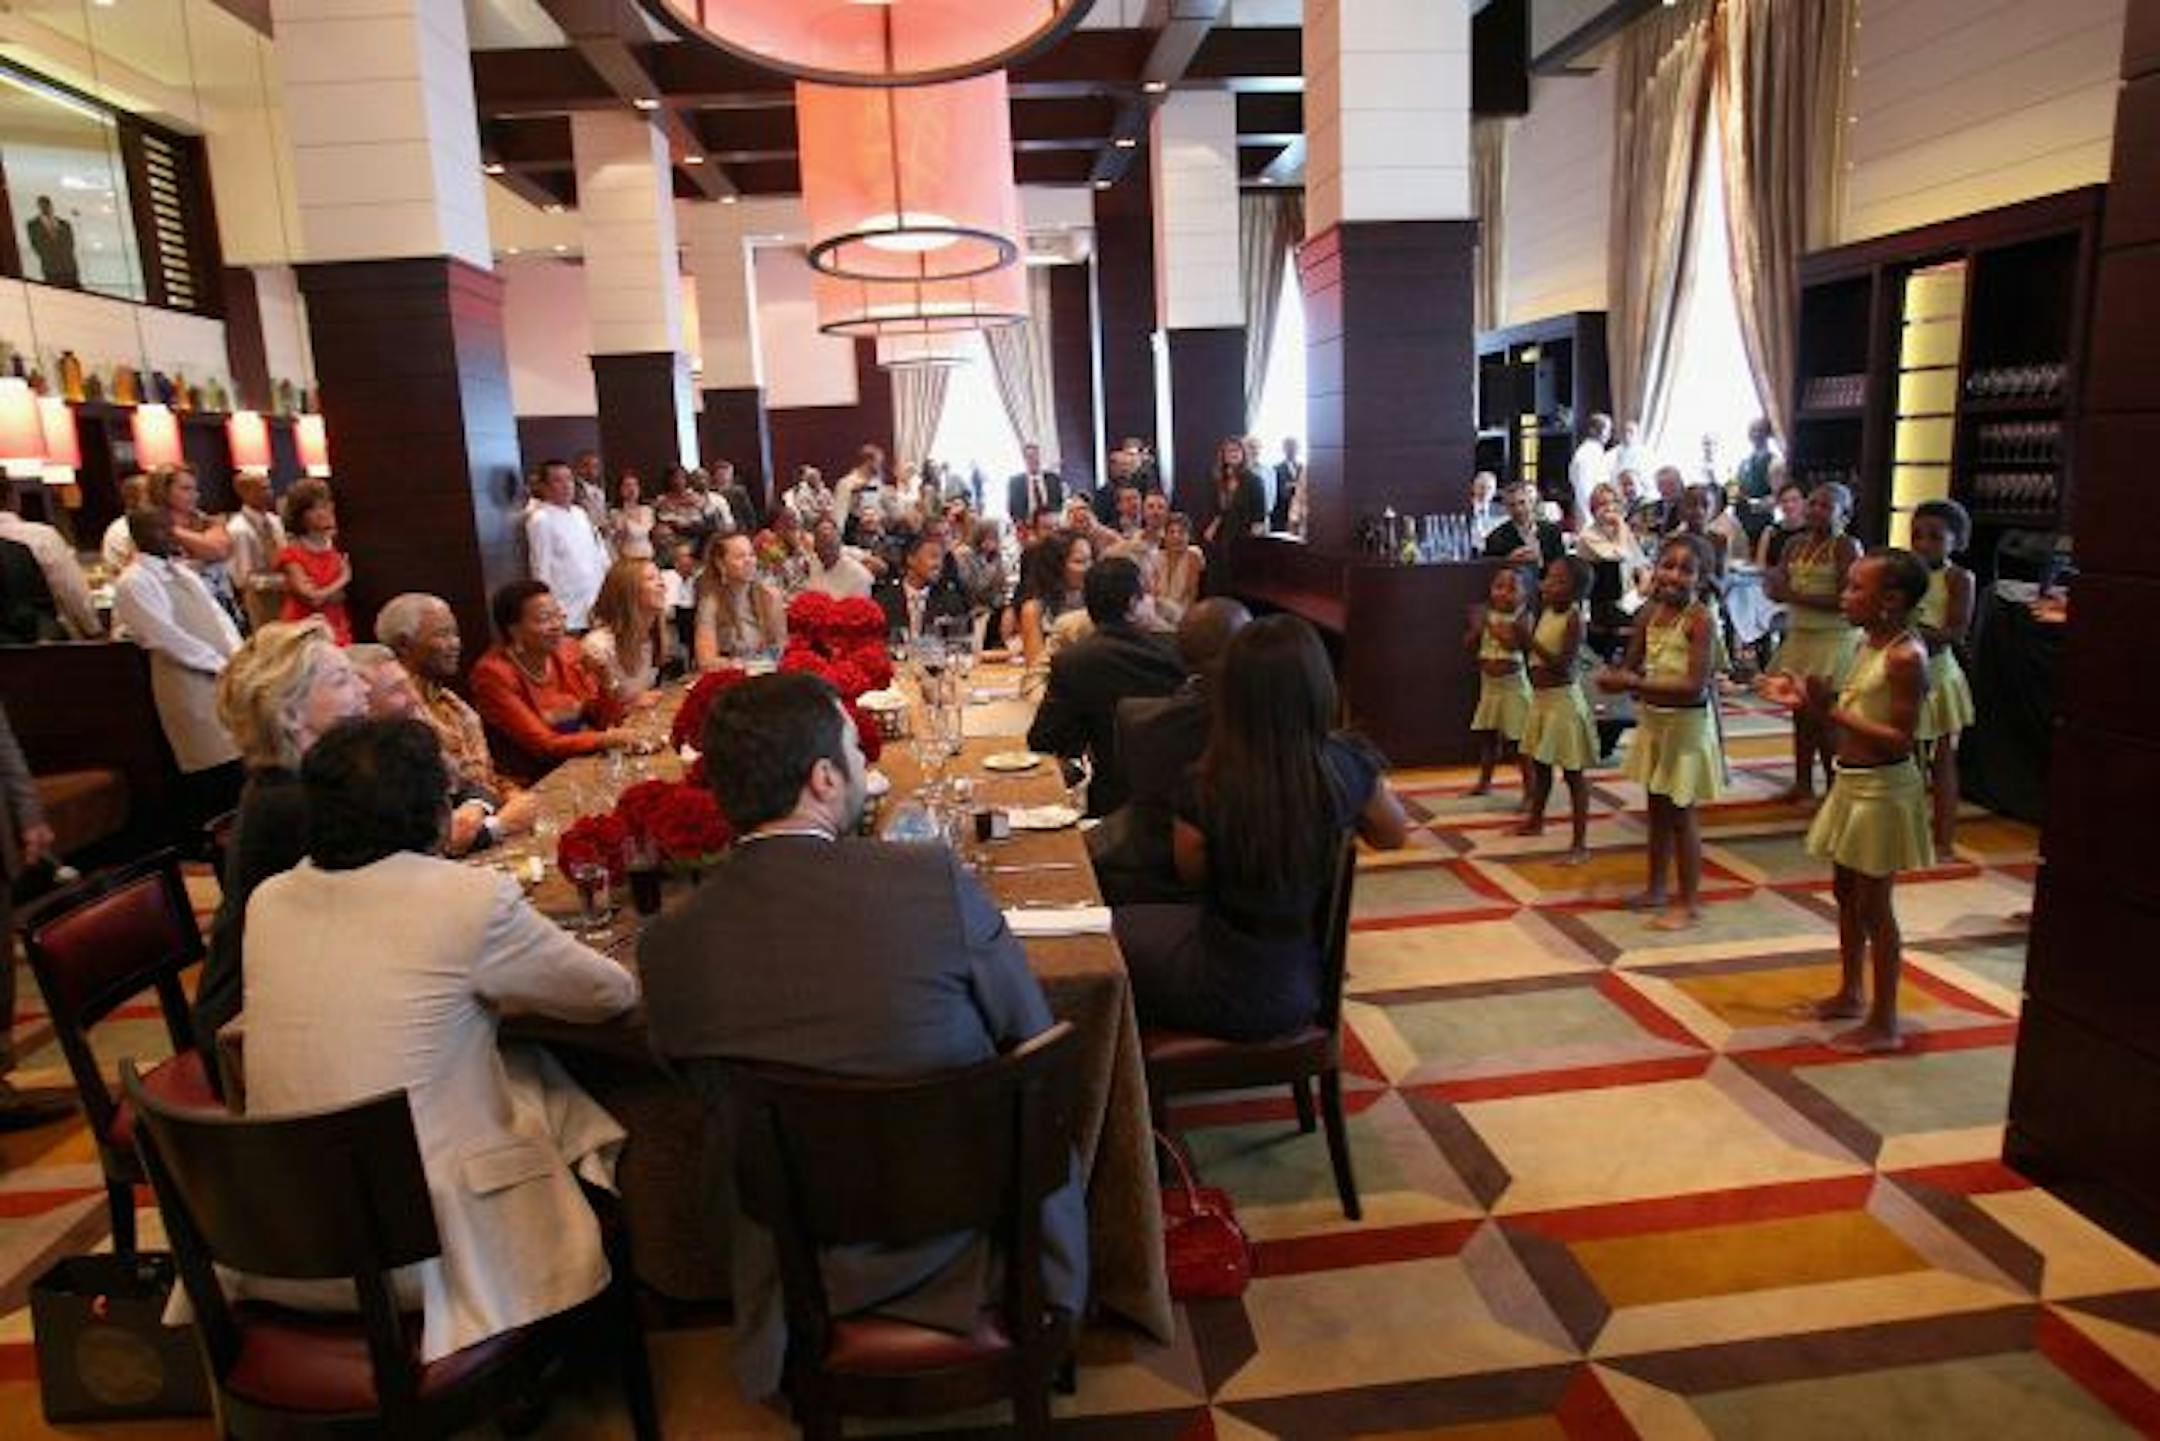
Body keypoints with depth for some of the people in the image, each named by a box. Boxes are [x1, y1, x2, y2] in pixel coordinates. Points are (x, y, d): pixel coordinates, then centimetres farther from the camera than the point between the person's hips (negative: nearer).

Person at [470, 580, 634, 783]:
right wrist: (608, 739, -29)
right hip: (530, 784, -6)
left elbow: (602, 718, 5)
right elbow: (544, 744, -19)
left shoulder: (567, 650, 2)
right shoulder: (493, 673, -14)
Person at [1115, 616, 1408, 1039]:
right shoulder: (1349, 768, -18)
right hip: (1301, 991, 4)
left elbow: (1192, 876, -6)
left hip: (1227, 995, -4)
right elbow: (1395, 834, 4)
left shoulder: (1204, 788, -28)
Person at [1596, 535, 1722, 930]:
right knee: (1658, 808, 18)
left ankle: (1690, 902, 16)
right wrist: (1618, 677, -13)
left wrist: (1636, 683, -27)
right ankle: (1656, 888, 33)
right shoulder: (1650, 612, 1)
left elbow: (1695, 686, -26)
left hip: (1687, 724, -7)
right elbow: (1633, 664, 9)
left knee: (1681, 813, 2)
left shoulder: (1700, 619, -19)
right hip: (1653, 719, 7)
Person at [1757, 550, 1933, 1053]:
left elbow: (1899, 739, -25)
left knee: (1873, 906, 1)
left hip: (1883, 790, -9)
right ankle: (1851, 994, 35)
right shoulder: (1870, 647, 8)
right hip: (1851, 783, 9)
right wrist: (1806, 700, 3)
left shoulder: (1905, 657, -20)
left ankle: (1884, 1022, 13)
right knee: (1846, 893, 19)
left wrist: (1832, 710, -26)